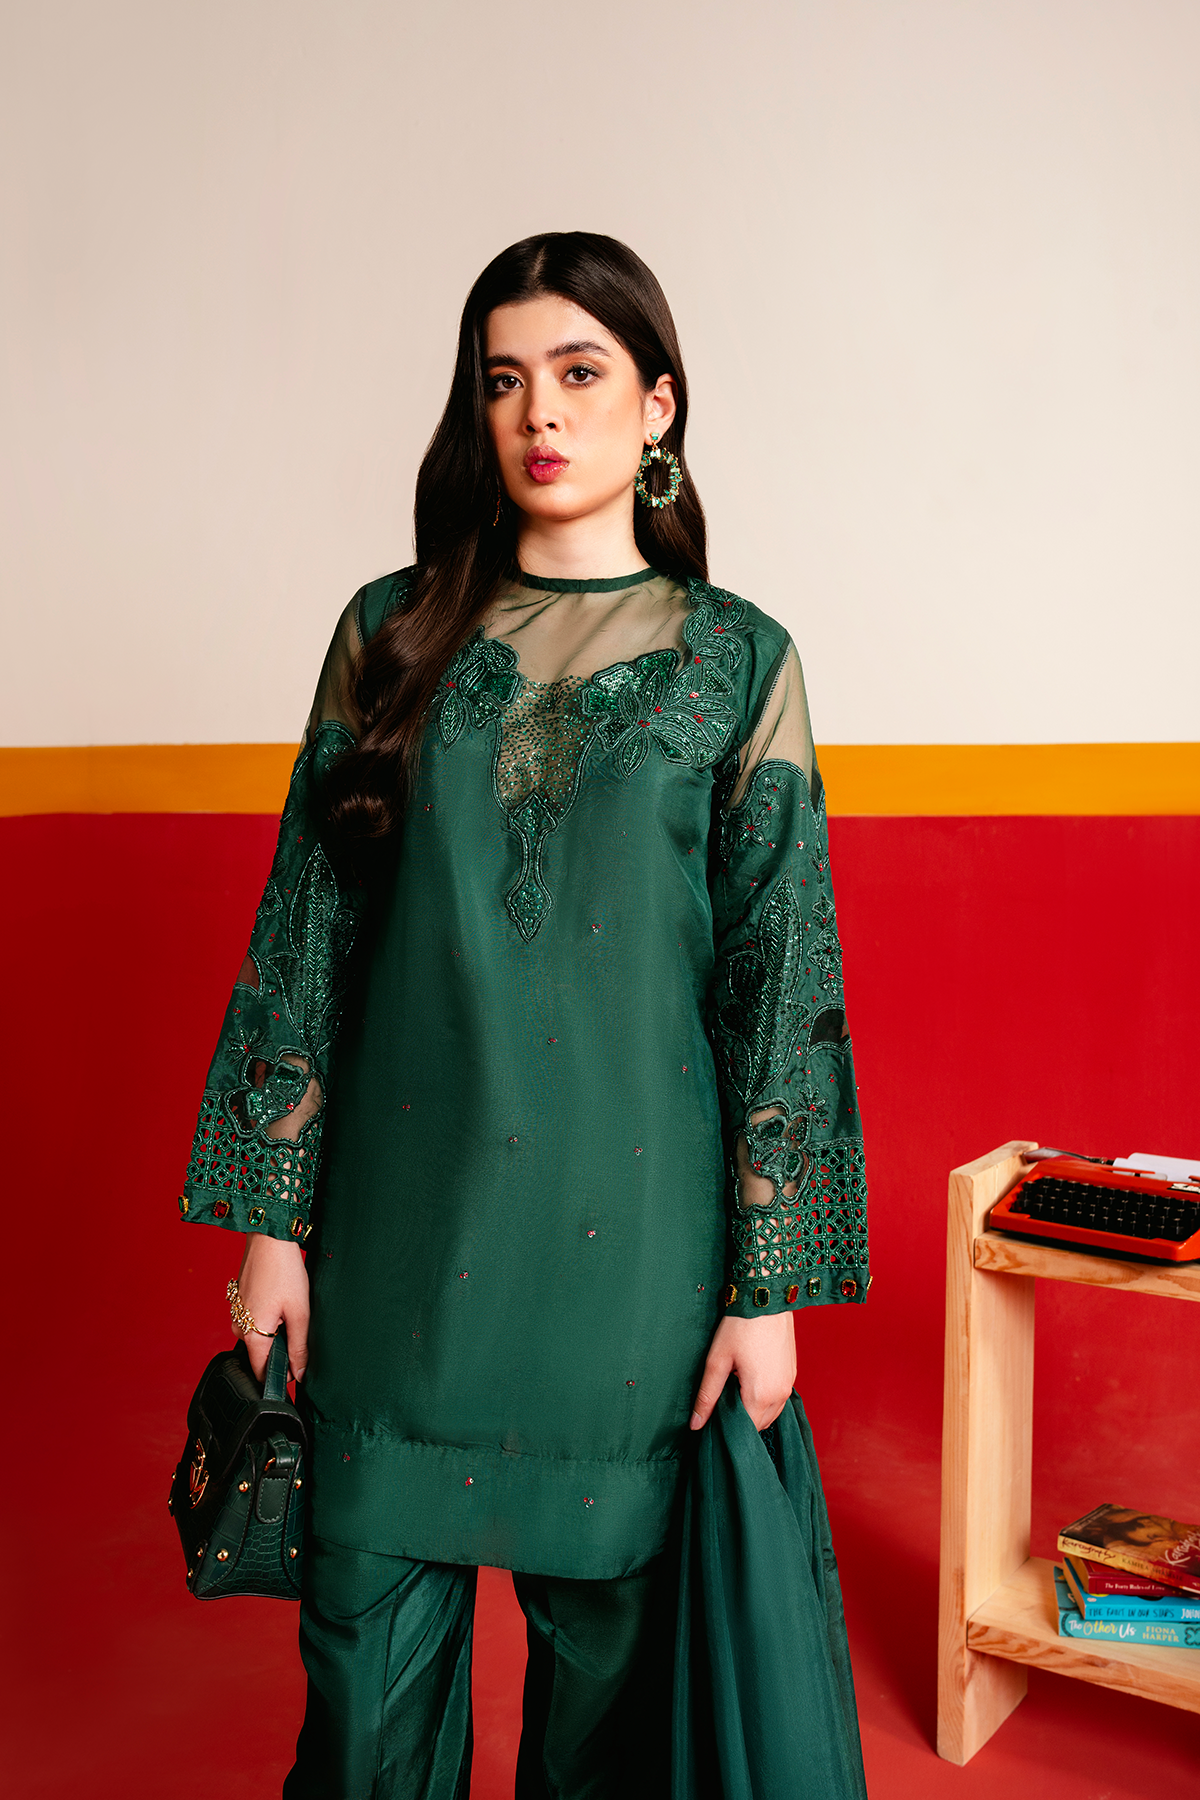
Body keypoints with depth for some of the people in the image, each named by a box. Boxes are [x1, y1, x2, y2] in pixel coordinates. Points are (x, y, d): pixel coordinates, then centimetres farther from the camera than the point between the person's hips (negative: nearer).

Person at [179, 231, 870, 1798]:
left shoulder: (736, 660, 1)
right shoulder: (396, 635, 5)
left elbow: (781, 976, -1)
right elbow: (308, 928, 5)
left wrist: (773, 1279, -4)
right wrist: (273, 1216, 2)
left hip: (629, 1229, -1)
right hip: (404, 1227, 2)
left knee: (612, 1639, 12)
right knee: (369, 1646, 10)